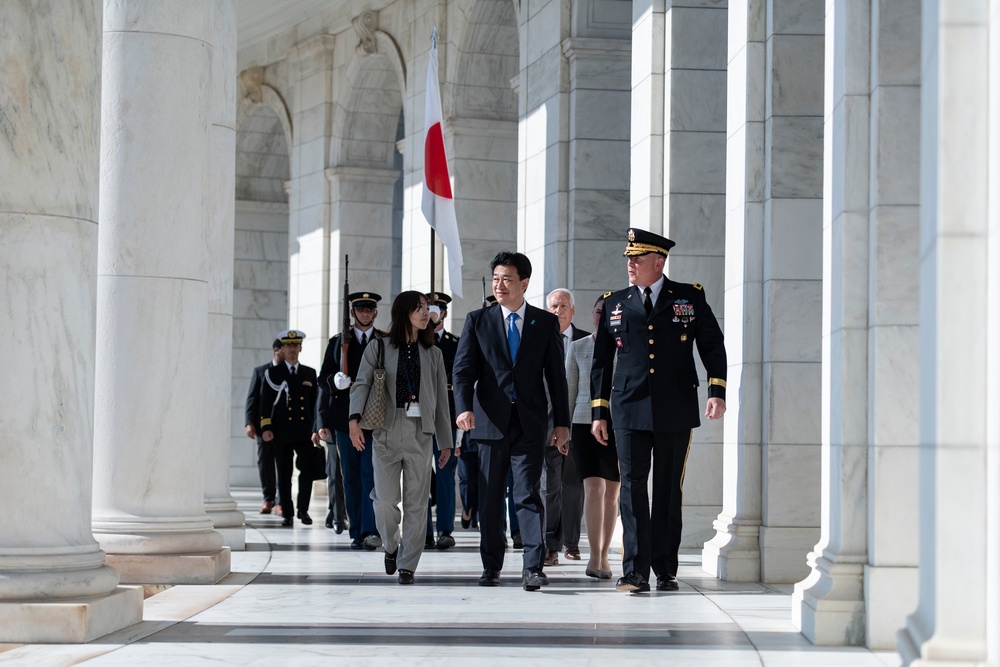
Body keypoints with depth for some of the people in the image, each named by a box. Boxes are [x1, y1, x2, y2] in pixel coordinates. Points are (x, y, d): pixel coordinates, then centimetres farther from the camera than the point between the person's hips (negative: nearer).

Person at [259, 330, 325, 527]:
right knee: (284, 475, 2)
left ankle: (303, 509, 5)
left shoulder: (310, 374, 13)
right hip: (282, 433, -1)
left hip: (304, 432, 1)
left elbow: (314, 403, 14)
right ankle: (287, 514, 9)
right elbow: (265, 403, 3)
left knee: (308, 470, -11)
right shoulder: (272, 373, 7)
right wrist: (265, 428, -6)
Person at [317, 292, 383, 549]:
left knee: (371, 474, -12)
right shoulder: (337, 342, 12)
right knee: (351, 478, 4)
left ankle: (371, 531, -19)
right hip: (345, 419, 2)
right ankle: (357, 533, 9)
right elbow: (324, 380, 9)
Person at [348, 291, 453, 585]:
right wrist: (354, 420, -21)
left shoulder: (433, 354, 14)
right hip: (386, 431, -2)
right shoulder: (379, 348, 6)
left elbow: (441, 400, 15)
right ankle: (391, 546, 22)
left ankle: (407, 565, 4)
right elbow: (361, 384, -4)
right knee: (386, 499, -6)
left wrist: (446, 442, 12)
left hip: (420, 433, 2)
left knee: (416, 502, -2)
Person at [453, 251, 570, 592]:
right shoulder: (478, 320, 6)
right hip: (491, 420, 1)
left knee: (529, 494, -9)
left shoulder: (546, 323, 7)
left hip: (530, 422, -1)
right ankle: (491, 566, 18)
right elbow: (463, 368, -1)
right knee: (490, 497, 7)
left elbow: (556, 374, 8)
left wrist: (562, 422, 5)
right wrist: (464, 407, -18)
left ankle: (533, 567, -12)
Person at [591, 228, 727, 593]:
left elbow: (712, 345, 8)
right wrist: (599, 412, 9)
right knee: (633, 488, -7)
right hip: (630, 412, 1)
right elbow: (601, 361, 12)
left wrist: (717, 392, -4)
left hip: (676, 412, -1)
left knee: (668, 490, 5)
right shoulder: (614, 303, 10)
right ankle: (635, 571, -10)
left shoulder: (691, 297, 5)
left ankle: (665, 570, 11)